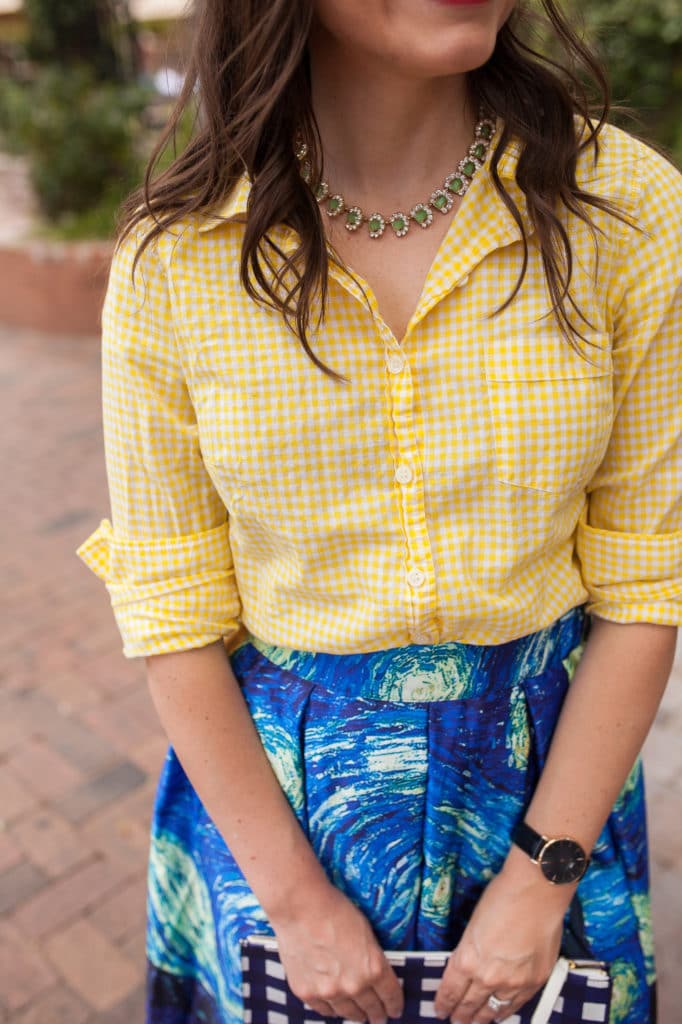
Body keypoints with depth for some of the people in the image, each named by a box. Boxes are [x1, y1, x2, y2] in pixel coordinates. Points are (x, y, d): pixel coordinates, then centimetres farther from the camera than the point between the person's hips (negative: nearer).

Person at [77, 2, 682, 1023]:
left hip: (545, 763, 1)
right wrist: (297, 899, -6)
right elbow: (171, 607, -9)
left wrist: (543, 880, -7)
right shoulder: (174, 252, -13)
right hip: (265, 782, 0)